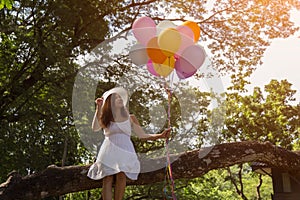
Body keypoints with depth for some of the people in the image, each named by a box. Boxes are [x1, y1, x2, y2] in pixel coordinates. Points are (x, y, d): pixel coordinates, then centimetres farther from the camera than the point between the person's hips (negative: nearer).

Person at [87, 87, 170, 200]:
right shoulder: (105, 119, 16)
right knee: (107, 179, -14)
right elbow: (95, 128, -5)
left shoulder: (130, 118, 18)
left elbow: (142, 135, 14)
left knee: (121, 176, -23)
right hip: (109, 151, 0)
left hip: (125, 150, 0)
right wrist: (98, 108, -4)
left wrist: (160, 135, 1)